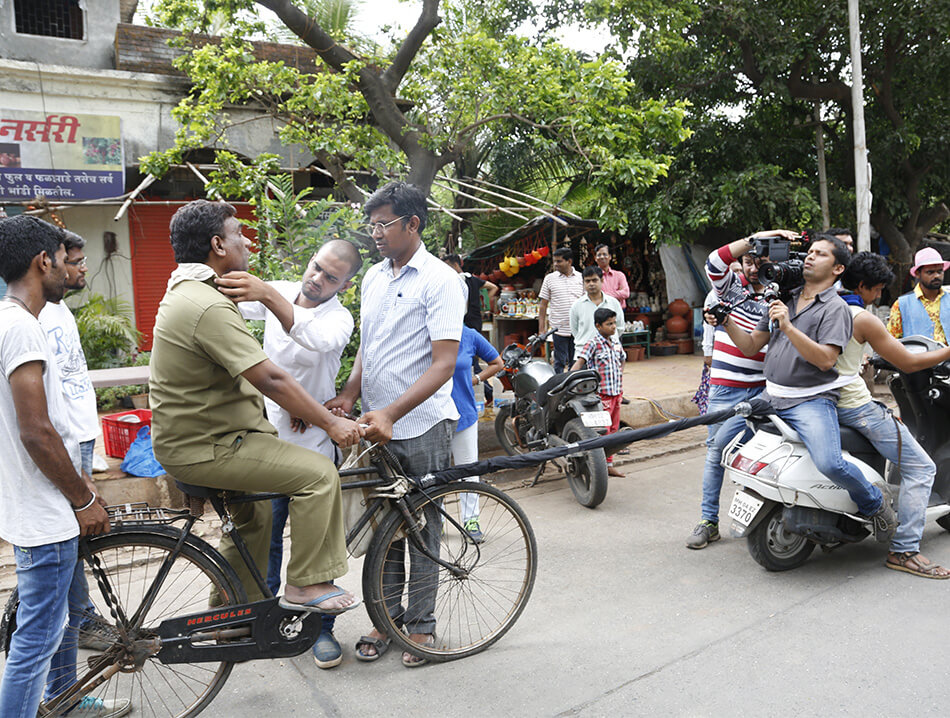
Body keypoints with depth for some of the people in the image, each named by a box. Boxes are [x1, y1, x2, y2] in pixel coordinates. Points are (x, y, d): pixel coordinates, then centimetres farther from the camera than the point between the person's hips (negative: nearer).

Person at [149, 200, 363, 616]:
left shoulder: (186, 289, 12)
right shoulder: (208, 307, -24)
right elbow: (269, 379, -27)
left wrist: (296, 406, 12)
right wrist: (330, 423, -19)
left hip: (189, 434, 11)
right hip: (201, 448, -11)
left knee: (257, 510, 25)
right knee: (319, 474, -15)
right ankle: (305, 586, -2)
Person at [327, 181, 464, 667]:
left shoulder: (439, 280, -12)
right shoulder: (373, 277, 10)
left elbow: (444, 363, -19)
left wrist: (391, 413, -28)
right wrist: (349, 395, 0)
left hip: (422, 426, -6)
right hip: (376, 424, 6)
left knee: (422, 527, 7)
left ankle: (421, 623, 24)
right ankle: (387, 616, 30)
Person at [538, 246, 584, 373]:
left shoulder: (581, 278, 6)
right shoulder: (550, 279, 3)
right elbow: (543, 305, 4)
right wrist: (541, 328, -1)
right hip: (559, 329, -1)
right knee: (559, 362, 2)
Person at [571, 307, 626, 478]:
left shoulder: (615, 342, 12)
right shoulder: (593, 343, -10)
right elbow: (579, 362, -20)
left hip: (616, 392, 8)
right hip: (601, 393, -8)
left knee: (613, 429, 13)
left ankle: (609, 464, 23)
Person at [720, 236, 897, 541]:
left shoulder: (835, 307, -4)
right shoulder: (783, 299, 15)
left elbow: (825, 359, -18)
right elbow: (751, 346, 15)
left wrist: (788, 327, -26)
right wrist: (727, 323, -2)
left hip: (811, 401, -6)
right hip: (770, 397, 7)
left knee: (829, 463, -26)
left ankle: (874, 503, 6)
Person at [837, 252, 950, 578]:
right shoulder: (864, 320, -14)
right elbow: (908, 363, -8)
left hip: (827, 402, 10)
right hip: (856, 407, -9)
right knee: (921, 468, -4)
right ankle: (904, 550, -5)